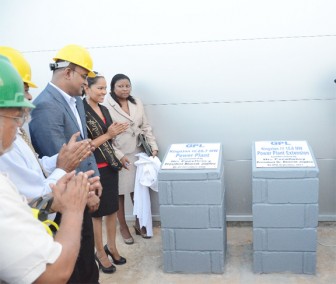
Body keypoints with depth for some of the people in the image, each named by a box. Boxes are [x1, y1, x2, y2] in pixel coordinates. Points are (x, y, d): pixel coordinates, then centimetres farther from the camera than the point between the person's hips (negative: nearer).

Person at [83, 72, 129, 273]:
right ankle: (100, 253, 25)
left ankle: (111, 247, 34)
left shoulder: (104, 110, 8)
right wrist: (108, 135, -20)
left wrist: (116, 132, -2)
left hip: (110, 166, 7)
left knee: (112, 209, 16)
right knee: (97, 213, 8)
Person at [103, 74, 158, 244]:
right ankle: (123, 227, 25)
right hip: (119, 156, -4)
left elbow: (146, 127, 10)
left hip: (138, 154, 4)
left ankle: (139, 223, 30)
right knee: (120, 193, 8)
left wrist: (153, 147, 2)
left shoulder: (137, 103, 7)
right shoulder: (106, 106, -10)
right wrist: (119, 155, -16)